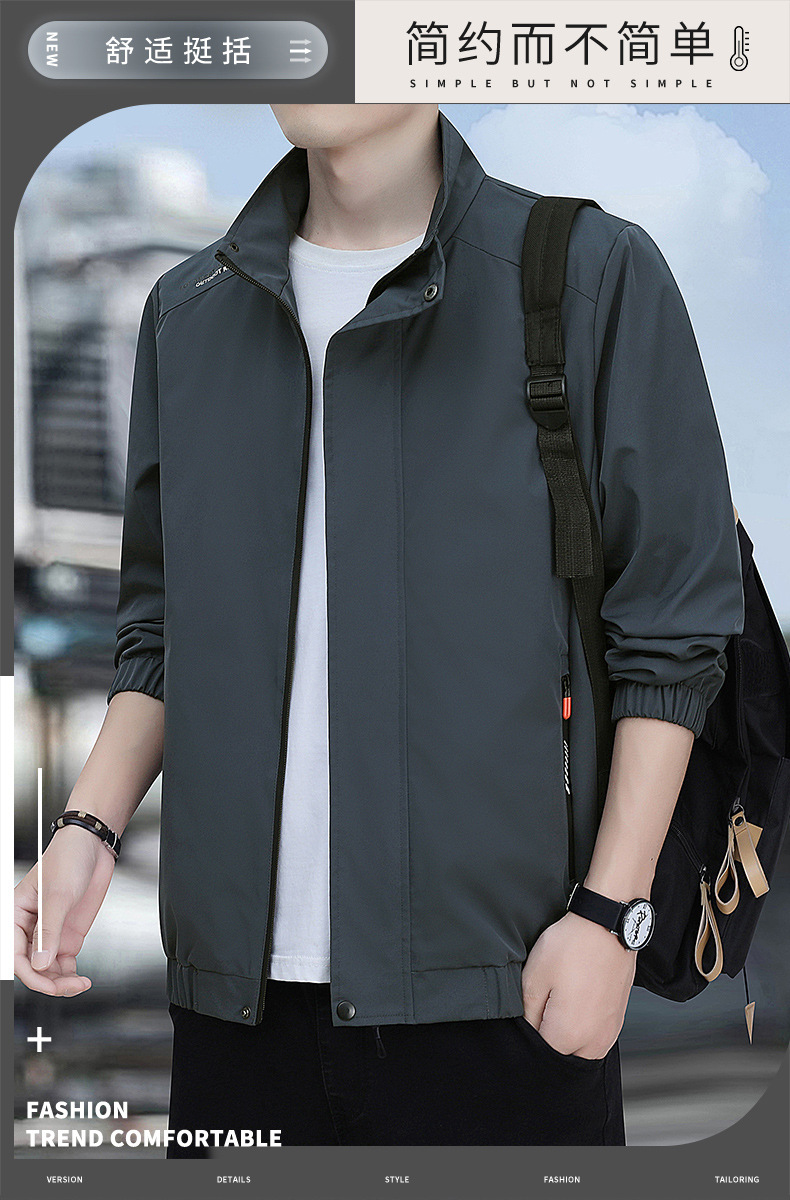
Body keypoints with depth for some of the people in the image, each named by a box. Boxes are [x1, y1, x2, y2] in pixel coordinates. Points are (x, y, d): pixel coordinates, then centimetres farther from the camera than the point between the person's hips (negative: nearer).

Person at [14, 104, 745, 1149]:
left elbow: (673, 633, -3)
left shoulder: (595, 275, -2)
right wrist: (89, 827, 2)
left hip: (494, 983, -3)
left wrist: (611, 912, -8)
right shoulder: (188, 311, 12)